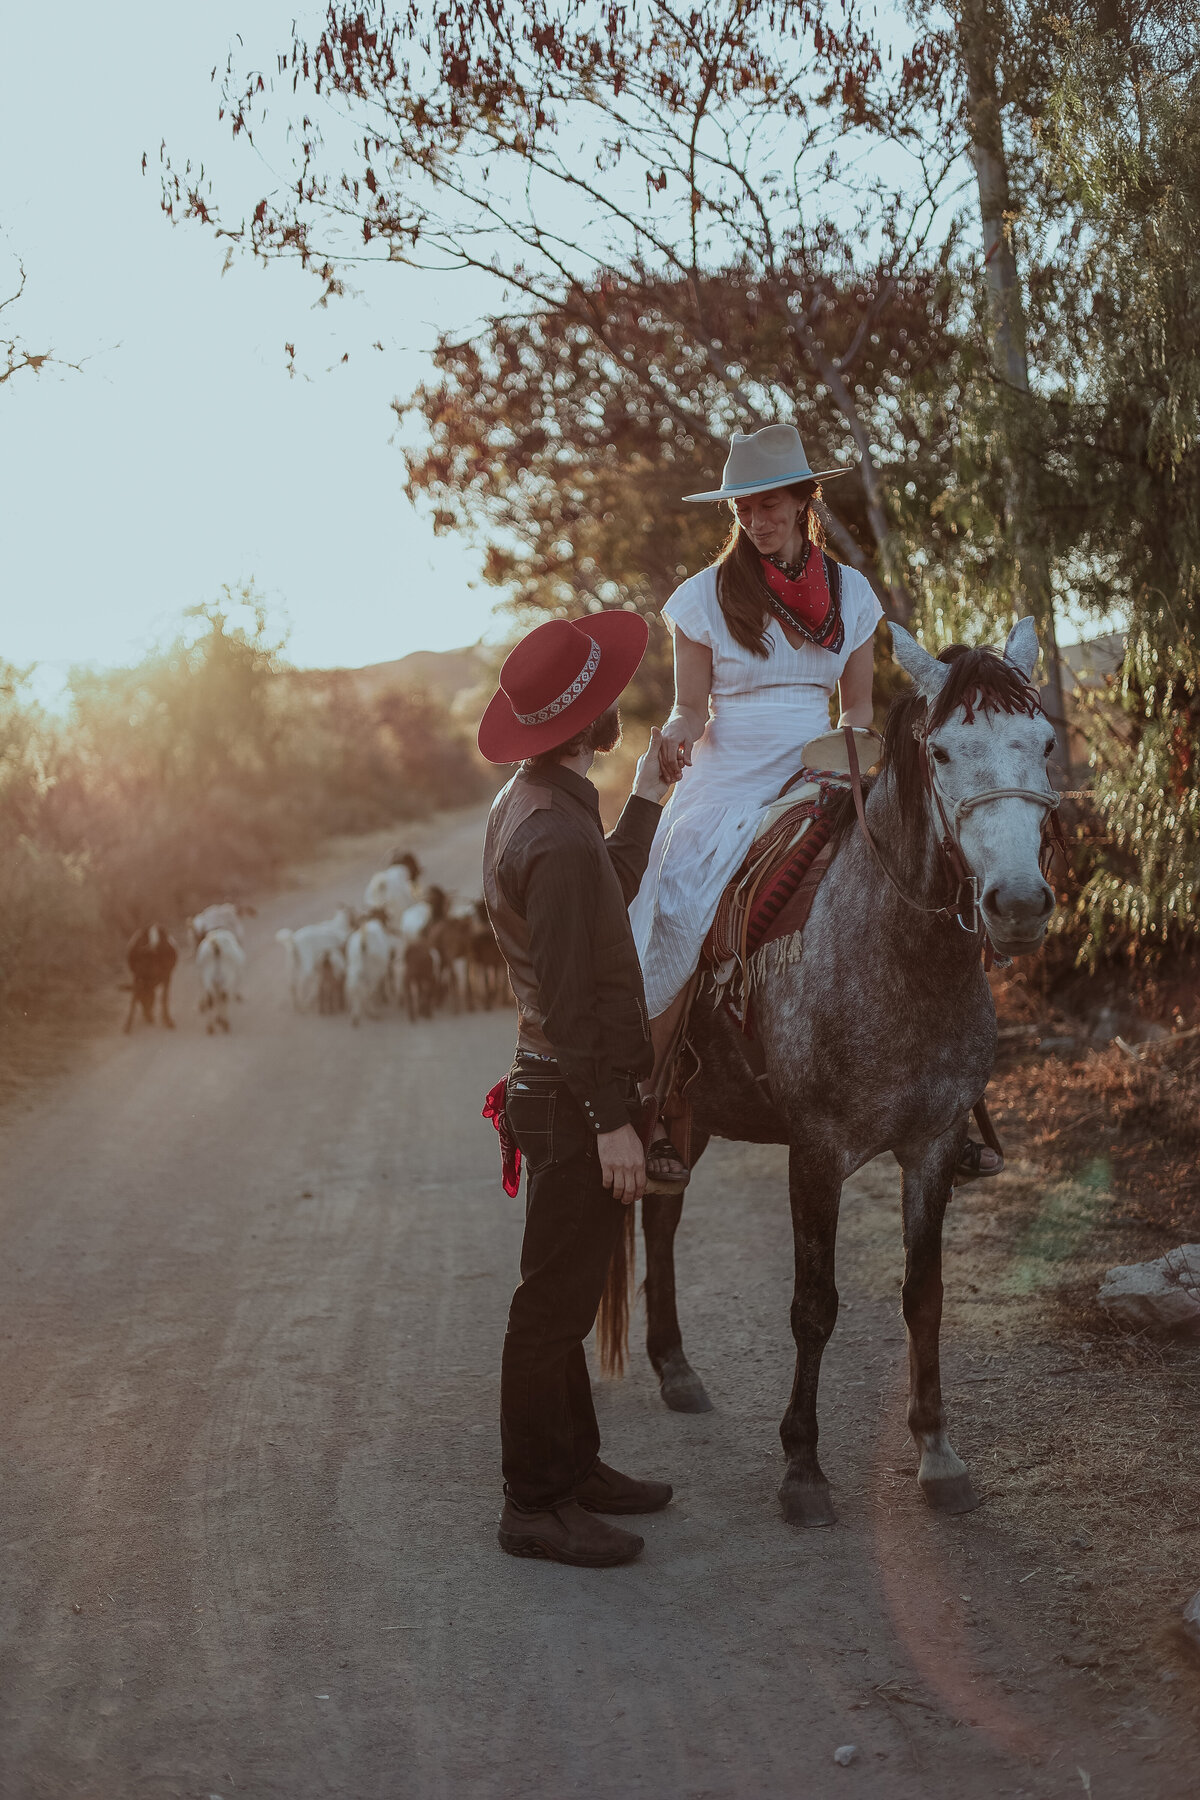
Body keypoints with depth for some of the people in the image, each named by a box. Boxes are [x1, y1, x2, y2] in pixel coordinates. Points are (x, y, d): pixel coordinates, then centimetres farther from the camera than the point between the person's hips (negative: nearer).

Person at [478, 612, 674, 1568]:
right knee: (555, 1301, -1)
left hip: (558, 1084, 10)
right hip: (576, 1099, -10)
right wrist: (612, 1122, -22)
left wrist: (649, 794, 24)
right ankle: (535, 1504, 9)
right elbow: (571, 996, -24)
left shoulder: (526, 804, 9)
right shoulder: (560, 836, -23)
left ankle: (573, 1464, 32)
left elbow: (606, 899, 23)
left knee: (566, 1293, 19)